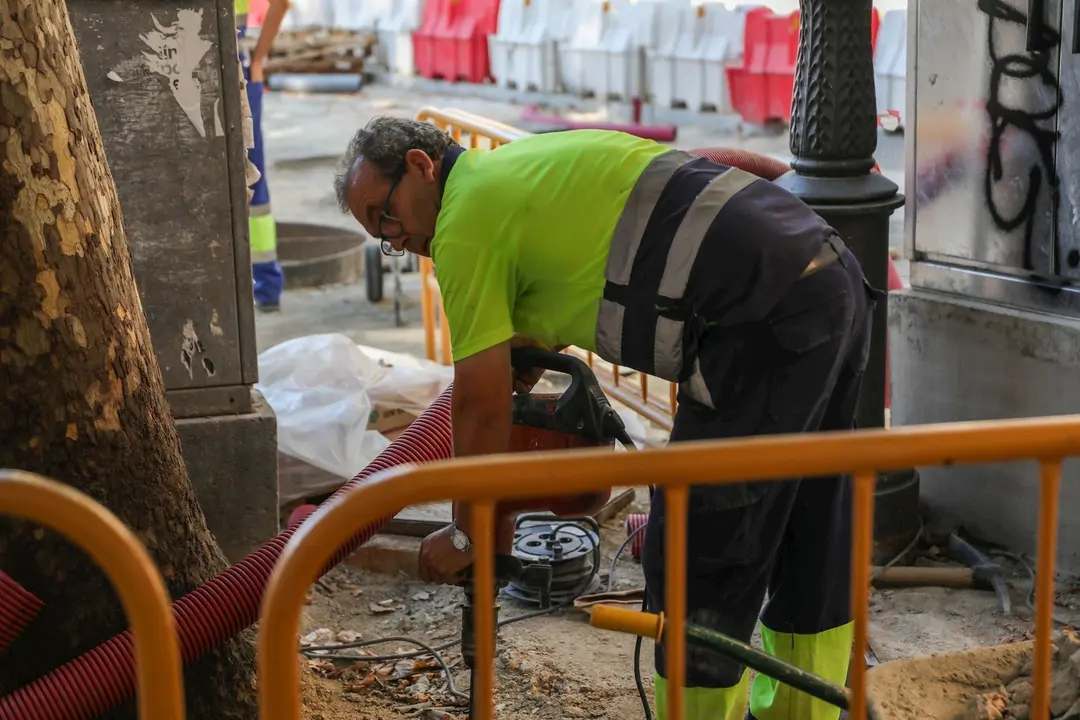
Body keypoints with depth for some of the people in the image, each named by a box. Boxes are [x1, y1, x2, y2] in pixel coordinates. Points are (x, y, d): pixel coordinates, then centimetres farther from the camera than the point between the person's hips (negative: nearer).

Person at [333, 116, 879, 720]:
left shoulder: (464, 222, -3)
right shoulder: (526, 164, 23)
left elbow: (482, 409, -1)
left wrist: (465, 535, 10)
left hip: (768, 323, -10)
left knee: (698, 562, 0)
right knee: (813, 540, 21)